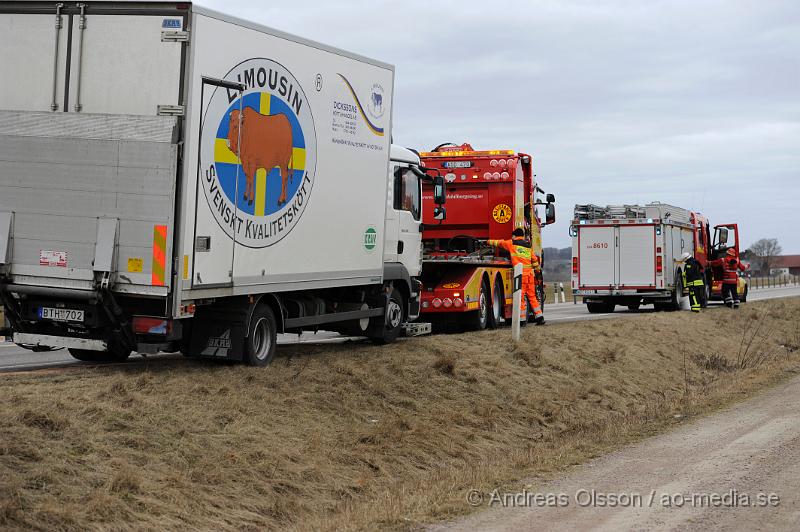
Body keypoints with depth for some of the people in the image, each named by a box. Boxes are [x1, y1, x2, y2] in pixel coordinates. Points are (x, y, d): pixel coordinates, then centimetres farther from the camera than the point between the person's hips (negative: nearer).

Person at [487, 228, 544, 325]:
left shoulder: (511, 243, 4)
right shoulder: (528, 246, 17)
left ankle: (523, 319, -4)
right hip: (530, 273, 5)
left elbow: (498, 243, 15)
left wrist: (488, 242, 30)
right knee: (532, 296, 9)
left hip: (520, 273, -5)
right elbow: (535, 260, 19)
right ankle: (539, 316, 5)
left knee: (521, 296, -3)